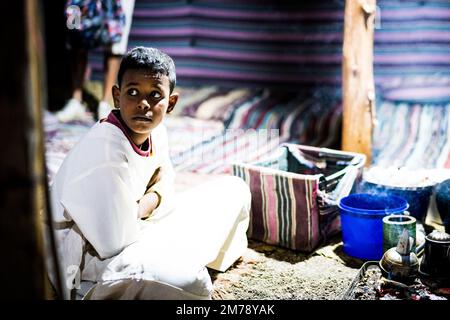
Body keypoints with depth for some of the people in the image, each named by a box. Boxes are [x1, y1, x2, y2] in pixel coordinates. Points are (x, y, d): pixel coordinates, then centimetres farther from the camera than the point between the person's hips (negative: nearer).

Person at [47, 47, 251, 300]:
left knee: (235, 190, 11)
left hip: (129, 224, 9)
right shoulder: (105, 156, -32)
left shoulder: (155, 127, -7)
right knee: (189, 281, -40)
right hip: (94, 252, -9)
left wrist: (147, 202, -7)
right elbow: (119, 247, -28)